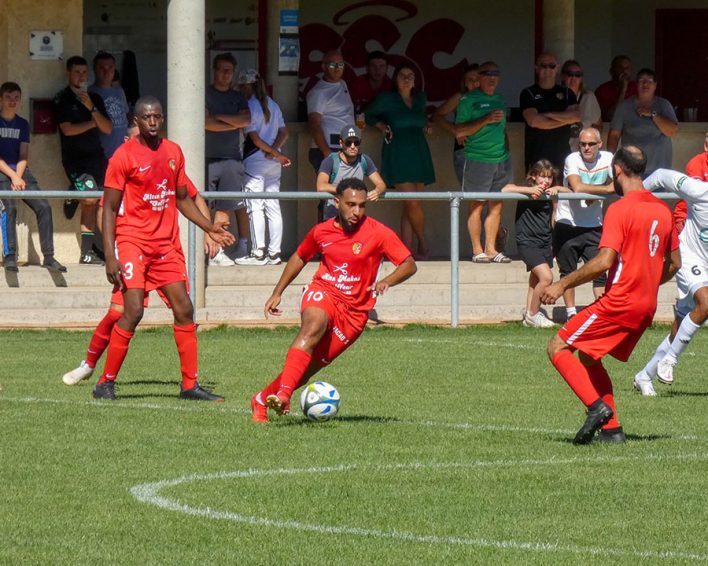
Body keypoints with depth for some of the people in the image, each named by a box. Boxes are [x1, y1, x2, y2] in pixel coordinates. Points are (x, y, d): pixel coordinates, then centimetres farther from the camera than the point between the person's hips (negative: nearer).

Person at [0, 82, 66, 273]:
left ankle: (48, 257, -10)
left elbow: (23, 156, 10)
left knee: (43, 207, -12)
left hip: (20, 171, 5)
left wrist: (19, 177, -9)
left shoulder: (22, 124, 16)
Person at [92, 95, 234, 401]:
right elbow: (109, 208, -7)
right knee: (133, 311, -15)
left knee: (184, 309, 2)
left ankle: (190, 385, 9)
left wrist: (210, 227, 12)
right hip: (132, 241, -6)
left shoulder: (174, 152, 10)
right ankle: (106, 383, -4)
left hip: (166, 244, 6)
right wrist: (110, 256, -14)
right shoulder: (124, 155, -7)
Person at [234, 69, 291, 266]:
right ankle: (274, 252, 6)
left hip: (255, 160, -7)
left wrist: (276, 154, -6)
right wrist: (274, 151, -4)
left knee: (255, 207, -5)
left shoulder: (249, 106, -9)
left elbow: (254, 137, -12)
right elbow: (284, 132, 10)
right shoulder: (272, 104, 13)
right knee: (273, 207, 7)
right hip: (273, 163, 7)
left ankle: (258, 252, -9)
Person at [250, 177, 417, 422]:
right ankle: (283, 393, -46)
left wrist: (386, 281, -29)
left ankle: (263, 399, 19)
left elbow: (409, 265, -10)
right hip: (322, 292, 0)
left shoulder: (378, 233, -6)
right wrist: (277, 293, 21)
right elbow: (300, 257, 22)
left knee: (310, 367, -3)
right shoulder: (322, 231, 4)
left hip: (353, 310, 0)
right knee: (313, 326, -35)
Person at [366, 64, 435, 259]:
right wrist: (381, 125, -5)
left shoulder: (420, 99, 13)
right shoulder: (386, 99, -1)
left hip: (419, 155, 5)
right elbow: (369, 115, 12)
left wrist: (426, 126, 12)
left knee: (410, 206, 2)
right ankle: (423, 243, 2)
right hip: (397, 155, -5)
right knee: (412, 203, -13)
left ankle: (406, 247, 3)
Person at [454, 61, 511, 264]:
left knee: (496, 206, 4)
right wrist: (486, 120, -15)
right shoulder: (468, 100, -2)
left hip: (501, 160, 6)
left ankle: (491, 249, 7)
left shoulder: (500, 100, 17)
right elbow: (459, 131, -8)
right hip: (477, 160, -6)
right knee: (476, 206, -4)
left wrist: (507, 151, 18)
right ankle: (477, 251, -1)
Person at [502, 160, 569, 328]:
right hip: (528, 242, -7)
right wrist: (530, 190, -26)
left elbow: (569, 192, 14)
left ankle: (529, 317, 23)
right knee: (546, 277, -18)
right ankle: (532, 315, -6)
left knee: (536, 281, 14)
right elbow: (505, 190, -21)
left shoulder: (549, 194, 8)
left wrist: (556, 189, -6)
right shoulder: (526, 192, -8)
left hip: (545, 243, 7)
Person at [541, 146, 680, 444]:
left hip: (619, 302, -8)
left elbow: (604, 261, -22)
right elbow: (674, 263, 17)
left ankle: (597, 406, -16)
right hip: (647, 306, 8)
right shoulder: (662, 209, 11)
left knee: (558, 347, -1)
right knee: (587, 356, 20)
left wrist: (563, 284, -14)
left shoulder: (620, 209, -13)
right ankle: (612, 428, 11)